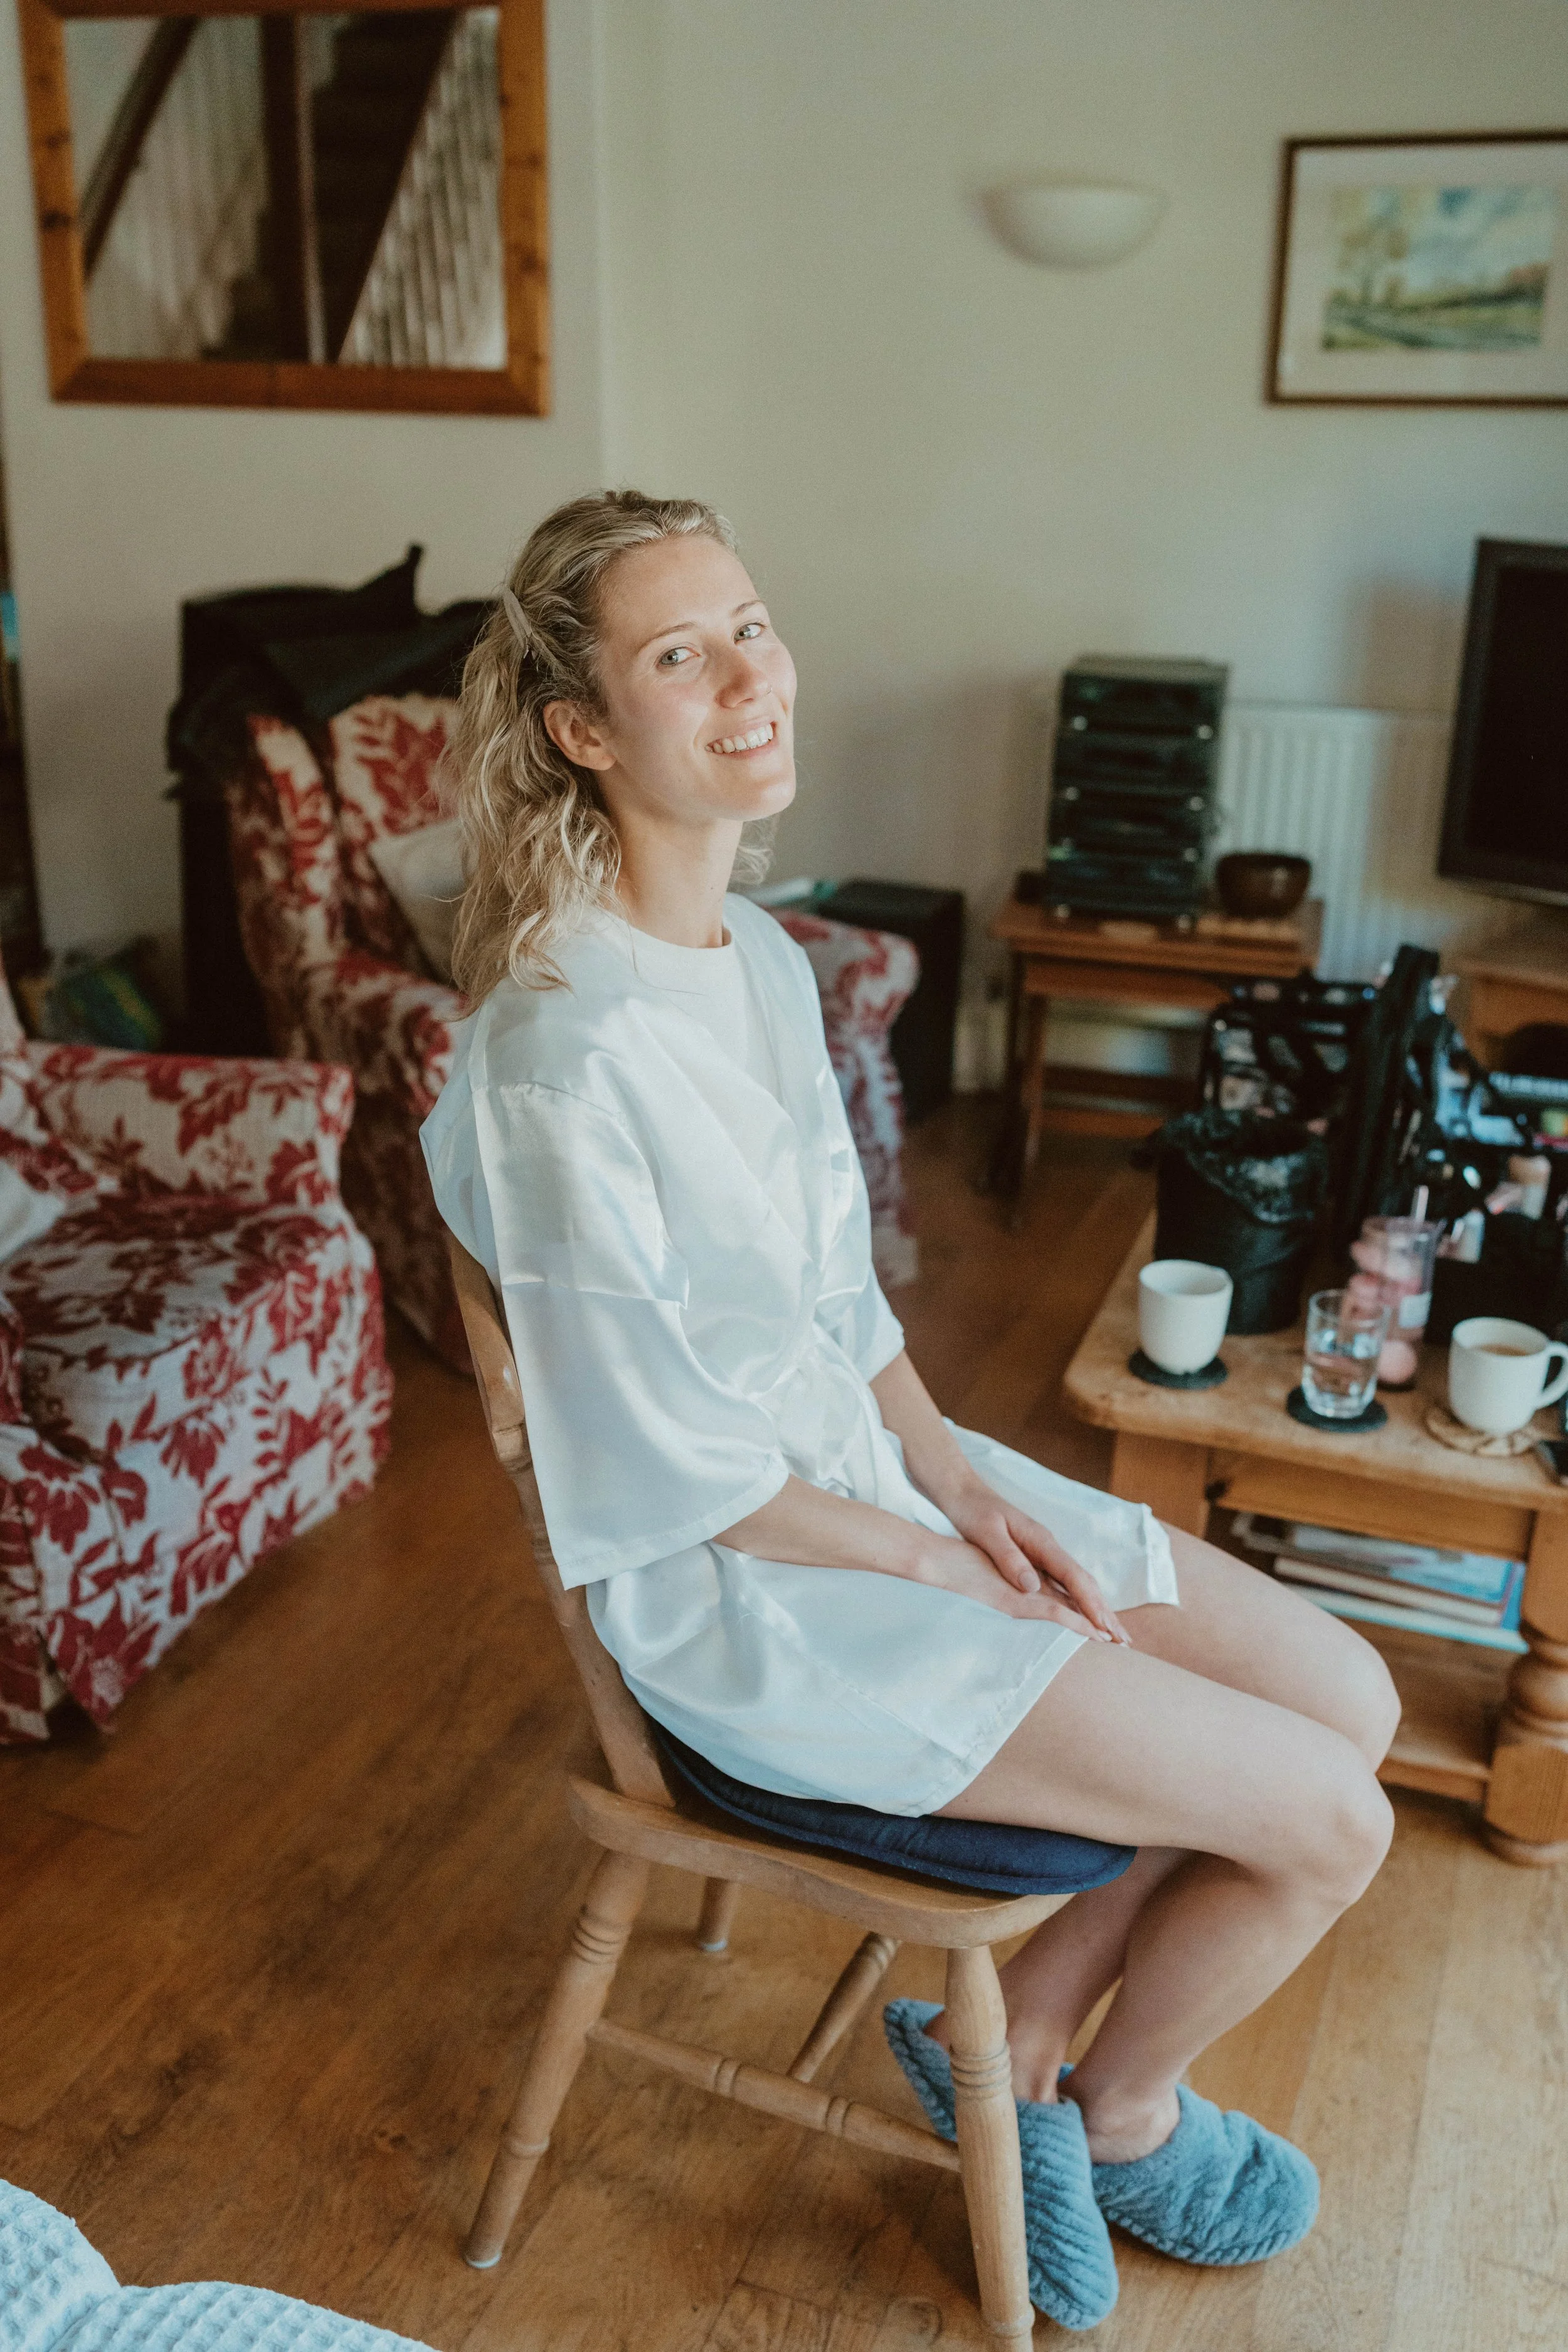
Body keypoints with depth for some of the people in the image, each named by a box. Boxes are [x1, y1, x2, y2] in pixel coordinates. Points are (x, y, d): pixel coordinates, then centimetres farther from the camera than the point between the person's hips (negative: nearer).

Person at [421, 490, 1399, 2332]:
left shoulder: (761, 957, 3)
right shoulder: (567, 1053, -25)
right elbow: (663, 1468, -20)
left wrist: (963, 1476, -2)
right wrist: (939, 1562, -11)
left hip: (882, 1466, 9)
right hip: (744, 1591, -8)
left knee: (1348, 1694, 6)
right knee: (1328, 1823, -6)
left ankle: (1009, 2030, 20)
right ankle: (1122, 2109, 25)